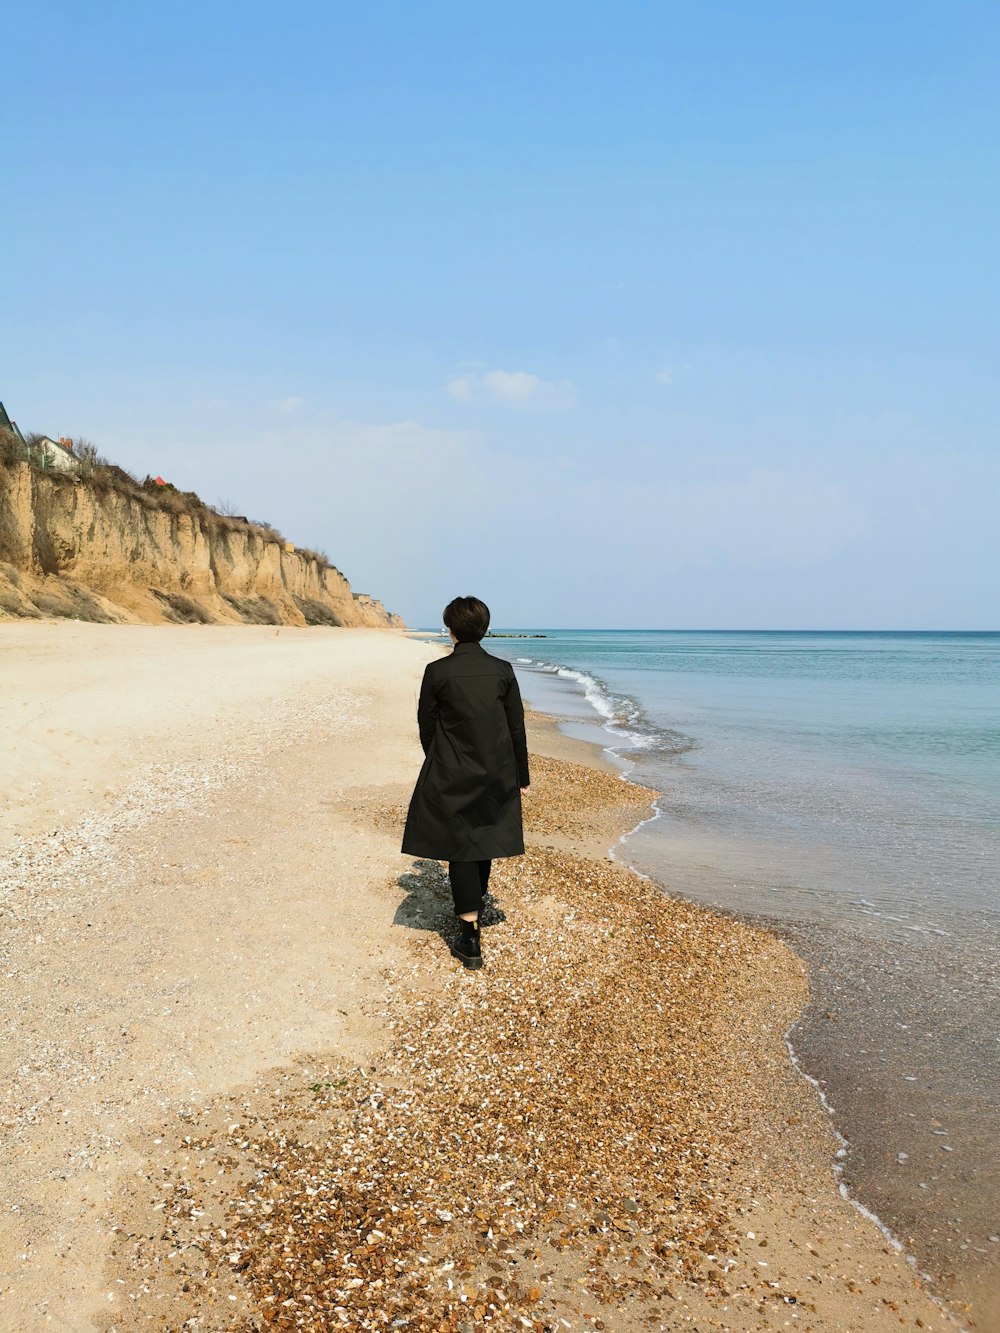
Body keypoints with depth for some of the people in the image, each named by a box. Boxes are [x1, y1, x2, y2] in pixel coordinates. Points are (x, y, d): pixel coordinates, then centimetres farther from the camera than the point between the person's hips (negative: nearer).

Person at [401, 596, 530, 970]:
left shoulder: (437, 671, -10)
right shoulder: (502, 670, -3)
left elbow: (426, 726, -2)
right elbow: (517, 727, 1)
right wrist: (521, 776, 11)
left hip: (450, 776, -3)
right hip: (495, 776, 3)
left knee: (459, 850, 2)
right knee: (483, 845, 20)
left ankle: (470, 938, -2)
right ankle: (473, 909, 39)